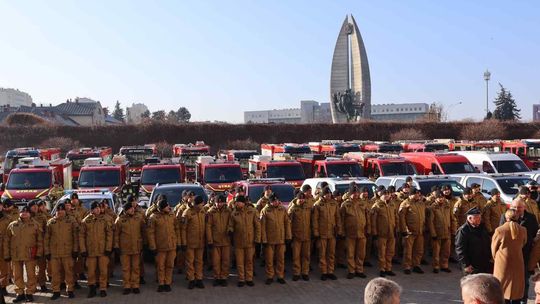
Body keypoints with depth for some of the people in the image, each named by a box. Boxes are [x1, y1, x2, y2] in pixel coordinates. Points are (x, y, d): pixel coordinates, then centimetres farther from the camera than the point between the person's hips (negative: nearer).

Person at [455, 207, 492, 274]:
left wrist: (490, 257, 14)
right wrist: (466, 265, -18)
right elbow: (460, 250, -17)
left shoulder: (482, 228, 9)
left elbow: (489, 243, 20)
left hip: (486, 264, 7)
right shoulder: (463, 231, -14)